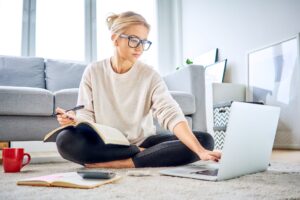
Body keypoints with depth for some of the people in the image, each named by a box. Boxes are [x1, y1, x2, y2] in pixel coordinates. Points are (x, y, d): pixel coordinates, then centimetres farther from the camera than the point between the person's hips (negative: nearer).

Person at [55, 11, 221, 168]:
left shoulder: (150, 75, -6)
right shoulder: (93, 72, -3)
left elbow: (171, 115, -20)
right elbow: (86, 116, -3)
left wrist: (200, 150, -34)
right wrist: (74, 120, -28)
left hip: (143, 142, 1)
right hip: (105, 145, 0)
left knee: (204, 139, -20)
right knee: (66, 140, -31)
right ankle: (143, 154, -16)